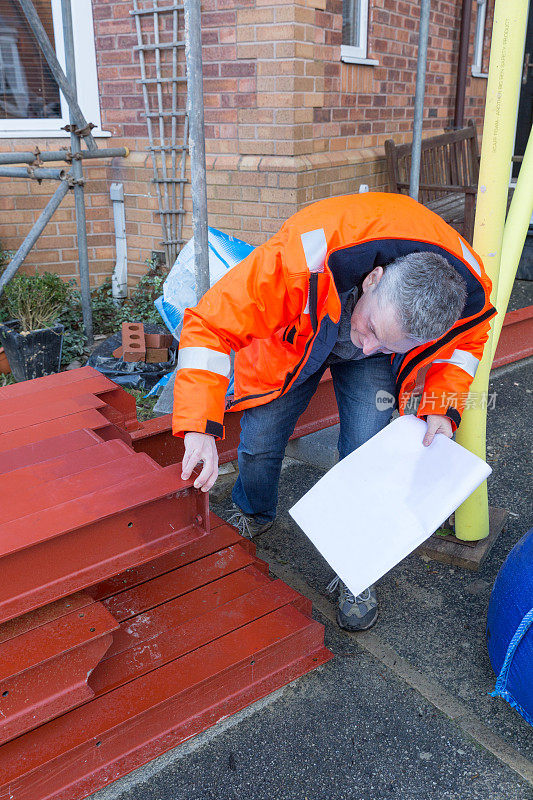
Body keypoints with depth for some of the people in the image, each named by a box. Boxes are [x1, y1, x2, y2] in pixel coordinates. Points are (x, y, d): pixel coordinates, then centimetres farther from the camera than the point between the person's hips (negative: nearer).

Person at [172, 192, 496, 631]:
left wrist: (441, 408, -21)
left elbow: (466, 338, -6)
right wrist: (201, 429, -46)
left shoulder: (469, 290, -33)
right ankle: (254, 515, 35)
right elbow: (210, 324, -39)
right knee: (259, 444, -3)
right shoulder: (301, 261, -46)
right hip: (293, 336, -1)